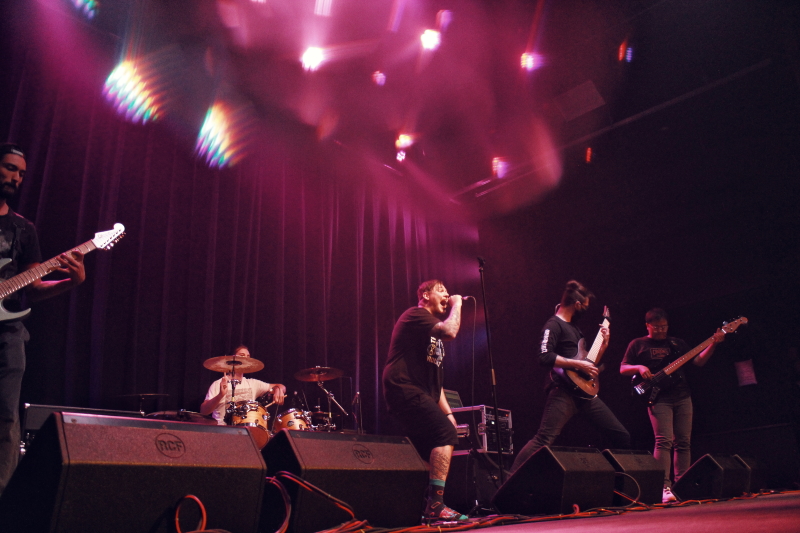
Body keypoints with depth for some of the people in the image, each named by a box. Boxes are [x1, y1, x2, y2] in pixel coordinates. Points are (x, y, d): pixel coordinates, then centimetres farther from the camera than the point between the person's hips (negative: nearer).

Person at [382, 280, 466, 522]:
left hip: (418, 395, 10)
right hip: (405, 390, -10)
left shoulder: (432, 334, 26)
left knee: (430, 450, 11)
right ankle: (436, 505, -21)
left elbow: (434, 379, 24)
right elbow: (450, 331, -22)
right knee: (446, 434, -19)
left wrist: (448, 412, 16)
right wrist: (457, 304, -4)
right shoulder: (415, 315, -3)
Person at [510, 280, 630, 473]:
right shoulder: (554, 325, -5)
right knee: (543, 441, -19)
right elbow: (545, 357, -21)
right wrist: (578, 364, -18)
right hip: (563, 393, -9)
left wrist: (604, 344, 20)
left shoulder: (574, 328, 23)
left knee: (622, 437, 10)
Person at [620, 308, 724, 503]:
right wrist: (638, 368, -15)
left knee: (684, 442, 4)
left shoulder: (677, 344, 17)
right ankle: (664, 487, -16)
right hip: (659, 399, -5)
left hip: (682, 397, 5)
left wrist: (713, 343, -1)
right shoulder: (637, 344, 7)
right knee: (664, 441, -15)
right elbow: (623, 368, 4)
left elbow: (698, 361, 12)